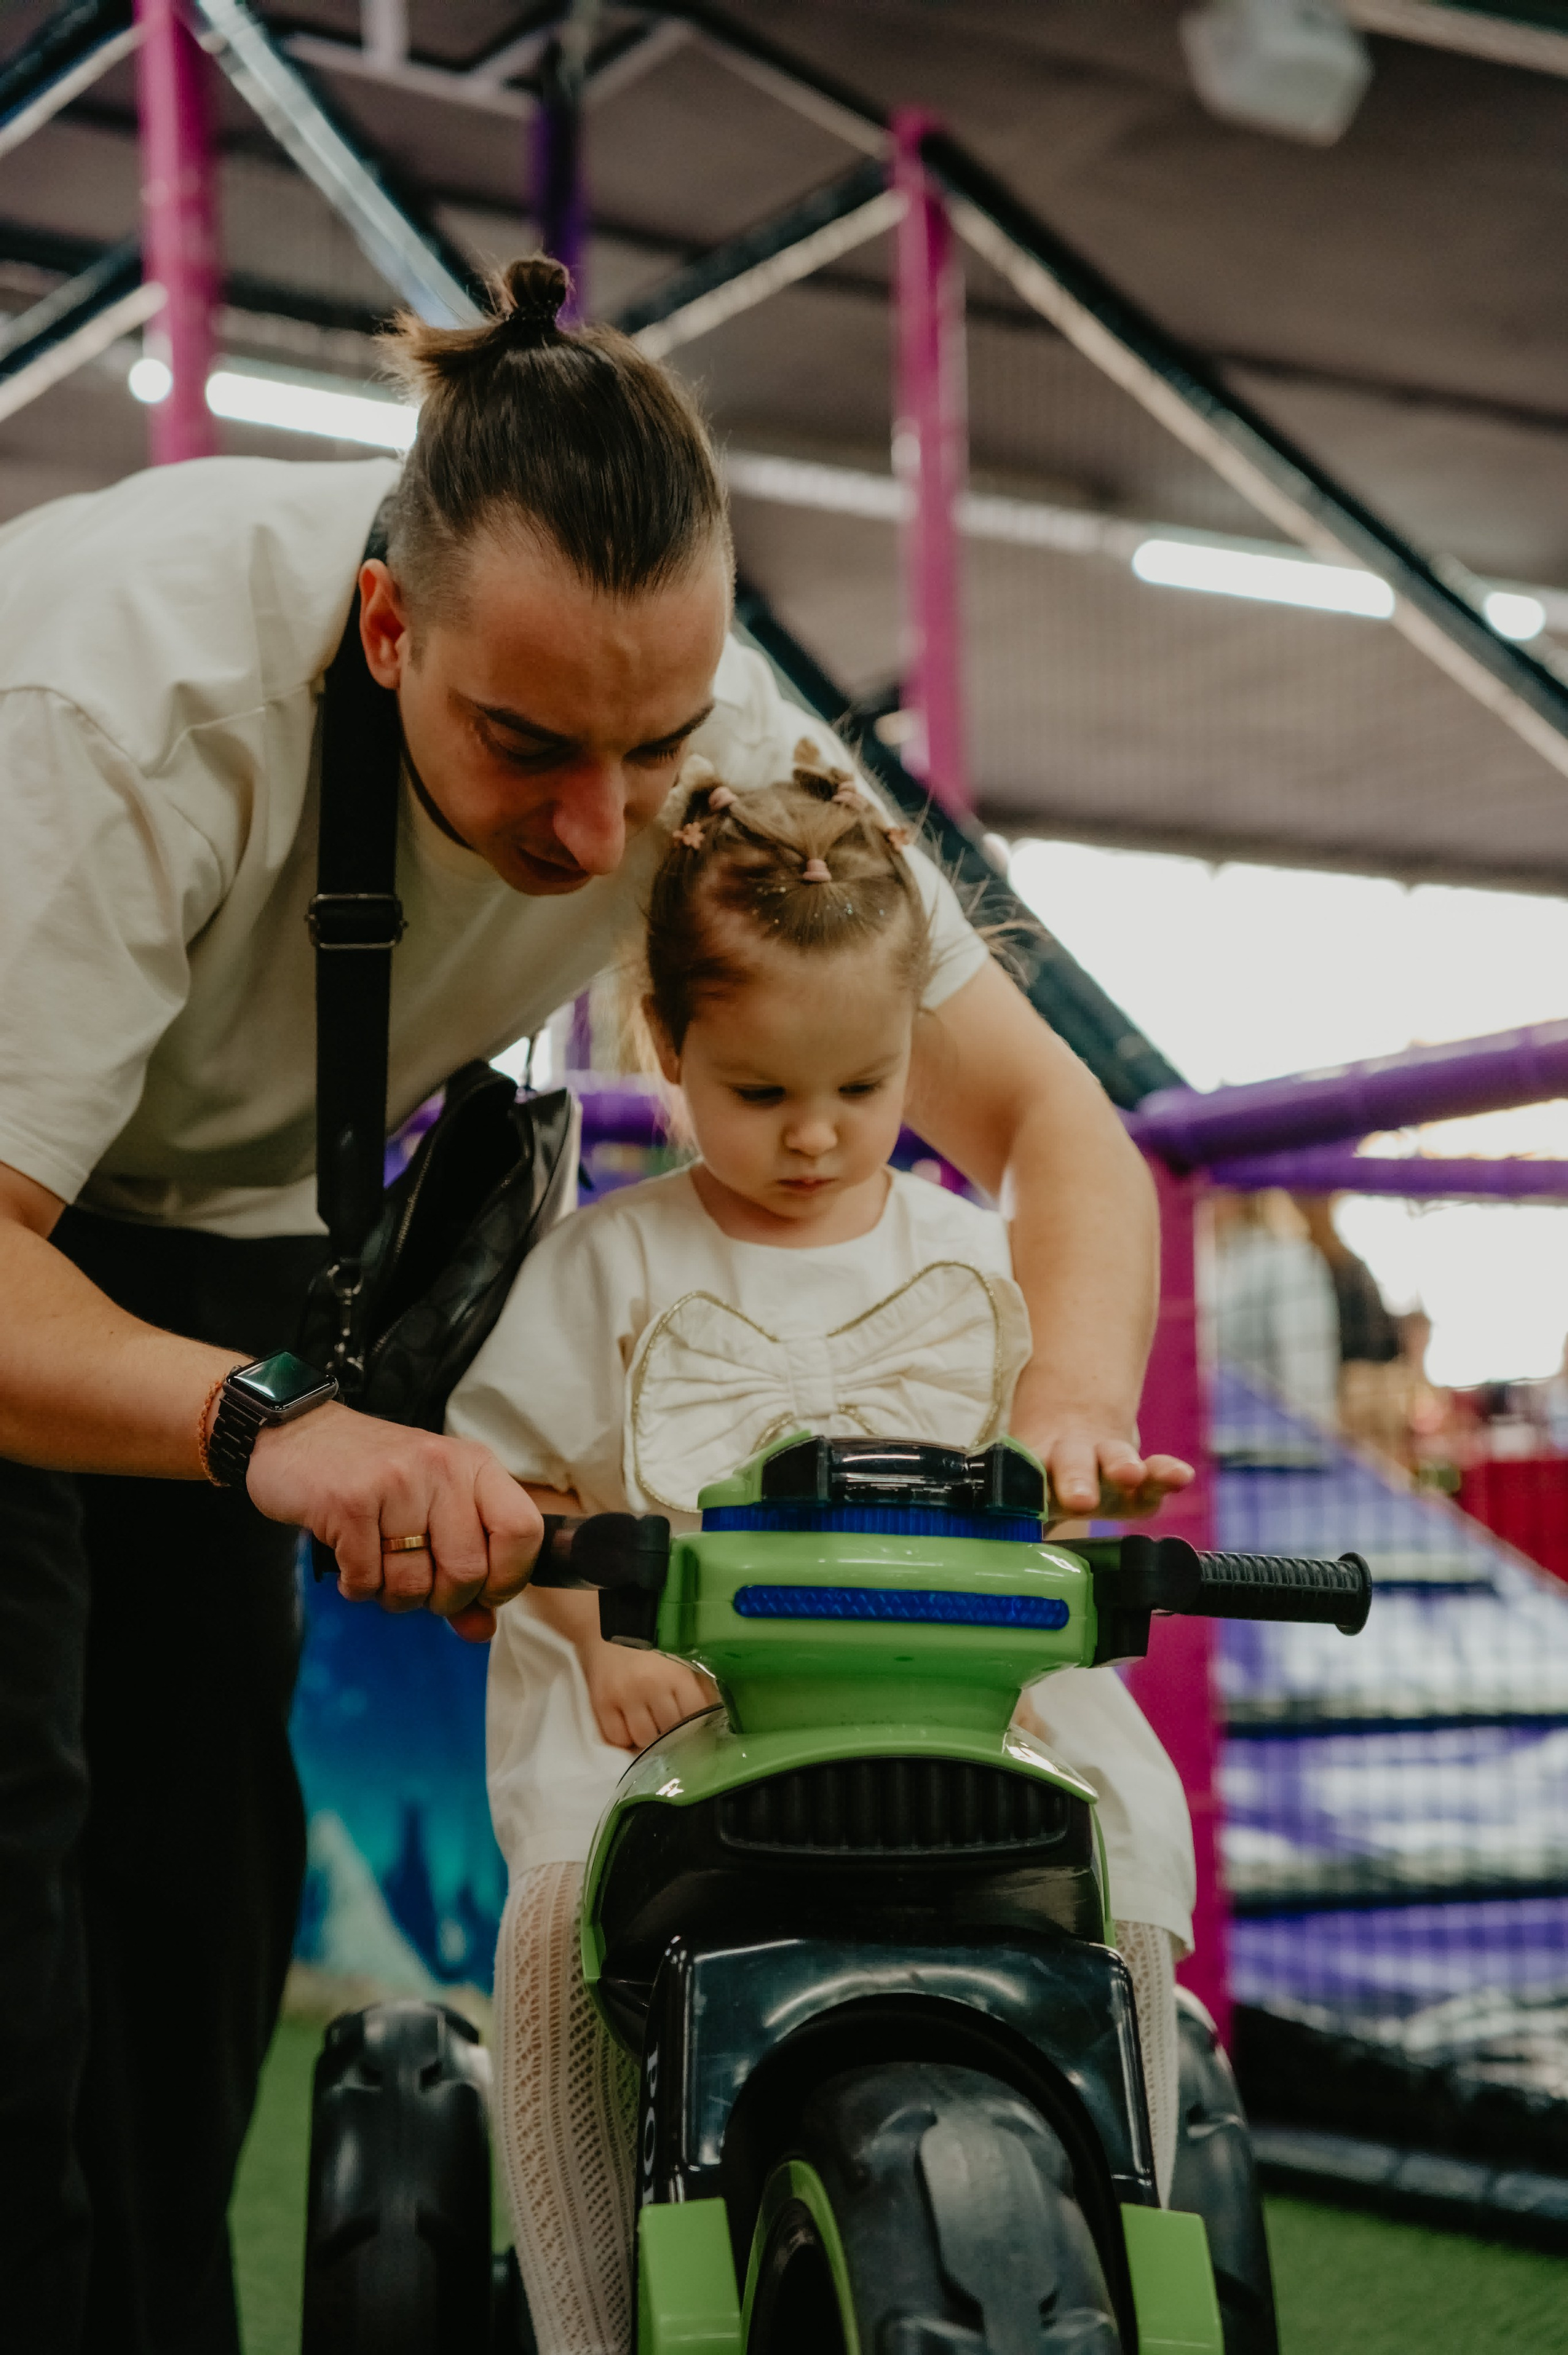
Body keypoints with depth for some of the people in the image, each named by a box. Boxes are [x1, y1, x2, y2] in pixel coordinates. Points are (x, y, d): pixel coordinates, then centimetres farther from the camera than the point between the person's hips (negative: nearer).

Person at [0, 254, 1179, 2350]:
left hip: (229, 1226, 5)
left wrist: (1075, 1404, -38)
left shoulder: (704, 724, -22)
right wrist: (265, 1419, -59)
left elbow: (1041, 1107, -18)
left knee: (208, 1835, 2)